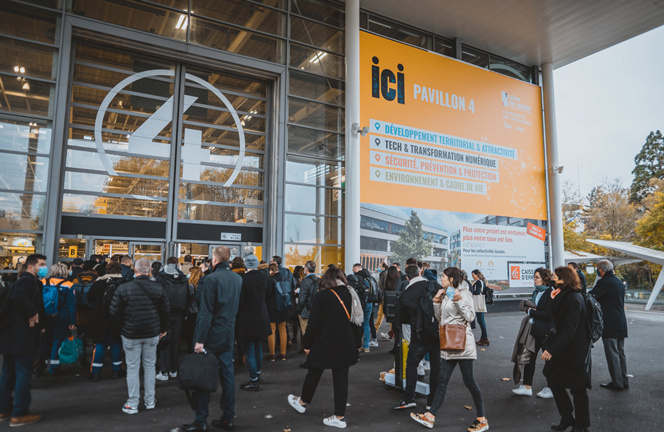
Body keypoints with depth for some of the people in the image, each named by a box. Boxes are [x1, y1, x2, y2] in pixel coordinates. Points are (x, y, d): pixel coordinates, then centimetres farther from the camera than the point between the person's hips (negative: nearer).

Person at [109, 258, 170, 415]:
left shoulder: (123, 288, -11)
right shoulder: (158, 287, -4)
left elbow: (114, 311, -6)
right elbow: (165, 311, 2)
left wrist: (121, 327, 9)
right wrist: (163, 329, 14)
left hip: (130, 334, -2)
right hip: (152, 333, 2)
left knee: (132, 368, 8)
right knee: (150, 366, 13)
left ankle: (132, 404, 14)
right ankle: (150, 401, 22)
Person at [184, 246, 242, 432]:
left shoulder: (211, 279, -16)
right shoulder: (238, 279, 5)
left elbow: (206, 313, -19)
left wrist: (200, 340, -17)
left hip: (211, 337, -6)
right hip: (228, 336, 6)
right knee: (227, 376, 12)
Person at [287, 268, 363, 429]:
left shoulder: (322, 296, -11)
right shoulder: (352, 295, 3)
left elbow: (313, 323, -12)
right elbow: (356, 322, 7)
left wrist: (307, 344, -2)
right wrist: (355, 346, 14)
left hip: (324, 344, -4)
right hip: (346, 346, 4)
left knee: (314, 374, 16)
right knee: (341, 379, 9)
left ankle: (302, 402, 37)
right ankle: (340, 416, 15)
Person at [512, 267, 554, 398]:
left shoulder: (551, 293, -16)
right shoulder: (536, 292, 11)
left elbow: (548, 315, -21)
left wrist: (531, 312, -12)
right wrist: (530, 309, -1)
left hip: (546, 332, -8)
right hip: (535, 331, 8)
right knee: (530, 357, 9)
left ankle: (551, 389, 22)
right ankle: (527, 387, 18)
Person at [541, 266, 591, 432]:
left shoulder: (573, 299, -23)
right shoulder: (564, 295, 9)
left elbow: (568, 330, -28)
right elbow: (551, 313, 7)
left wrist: (552, 349, -29)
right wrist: (554, 298, -3)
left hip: (575, 352, -10)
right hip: (565, 349, 10)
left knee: (577, 388, 6)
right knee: (553, 380, 15)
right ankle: (567, 417, 30)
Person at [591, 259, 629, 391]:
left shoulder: (604, 282, -16)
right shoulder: (619, 281, 13)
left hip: (610, 325, -9)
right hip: (621, 324, 9)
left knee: (612, 354, -2)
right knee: (620, 353, 15)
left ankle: (617, 383, 4)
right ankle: (624, 381, 22)